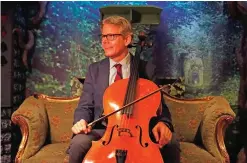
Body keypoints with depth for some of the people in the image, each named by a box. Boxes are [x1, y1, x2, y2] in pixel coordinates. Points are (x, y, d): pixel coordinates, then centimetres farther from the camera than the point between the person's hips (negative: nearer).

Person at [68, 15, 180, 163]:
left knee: (170, 145, -27)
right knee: (78, 144, -30)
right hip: (103, 131, 1)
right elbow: (85, 106, 9)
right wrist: (81, 121, -15)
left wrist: (162, 122, -21)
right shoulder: (94, 69, 10)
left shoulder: (147, 69, 5)